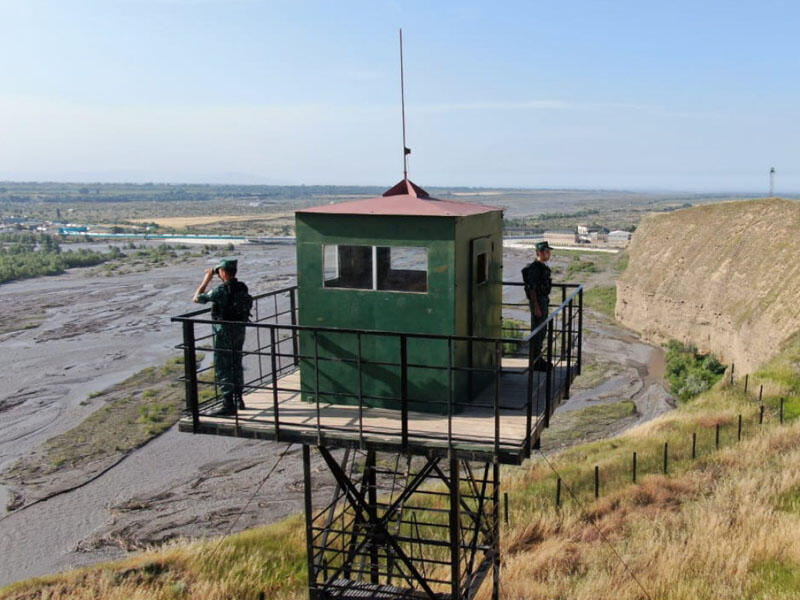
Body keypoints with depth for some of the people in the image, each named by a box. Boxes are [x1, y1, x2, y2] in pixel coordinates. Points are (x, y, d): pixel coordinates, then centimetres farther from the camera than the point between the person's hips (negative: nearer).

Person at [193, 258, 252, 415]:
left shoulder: (221, 290, -20)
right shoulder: (242, 287, 2)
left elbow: (197, 298, -13)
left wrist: (206, 280, -4)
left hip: (225, 331, -8)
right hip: (240, 330, 8)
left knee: (222, 368, -1)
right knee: (236, 364, 19)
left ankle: (229, 405, -2)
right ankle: (238, 399, 29)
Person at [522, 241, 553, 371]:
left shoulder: (544, 266, 12)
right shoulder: (534, 268, -18)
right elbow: (532, 289, -21)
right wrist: (536, 307, -22)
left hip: (544, 300, 10)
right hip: (537, 302, -10)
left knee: (542, 331, 15)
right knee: (537, 332, -4)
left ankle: (539, 358, 24)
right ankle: (535, 362, 3)